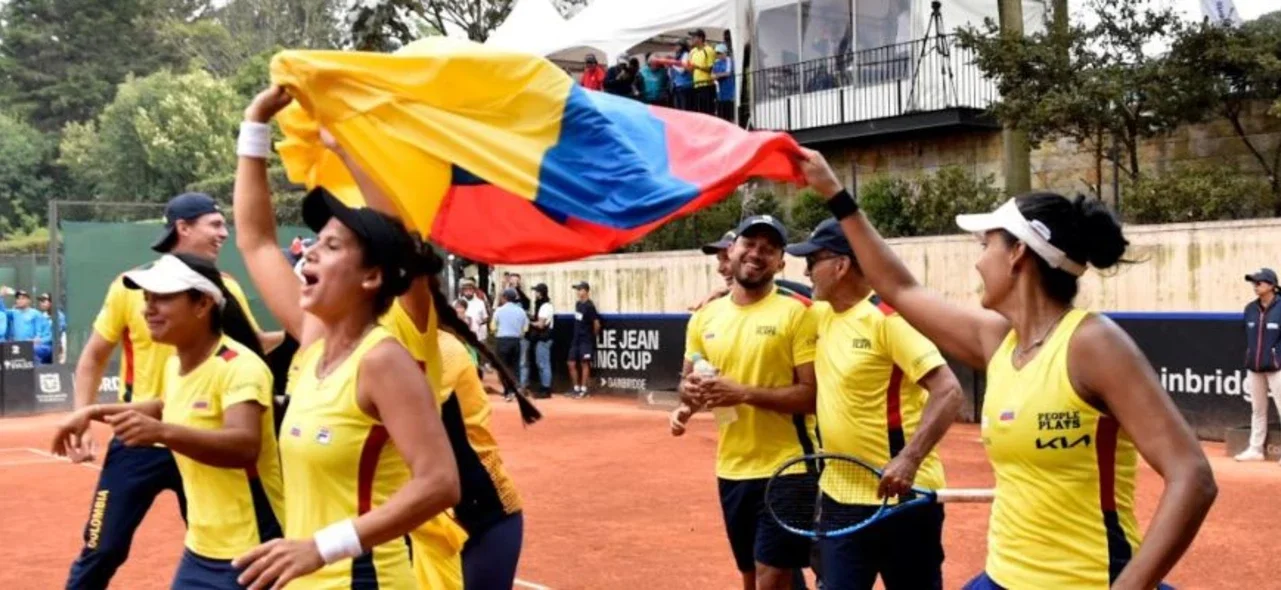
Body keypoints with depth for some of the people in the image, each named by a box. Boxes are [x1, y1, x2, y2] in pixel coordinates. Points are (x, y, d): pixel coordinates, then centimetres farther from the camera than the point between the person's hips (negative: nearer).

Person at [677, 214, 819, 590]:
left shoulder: (795, 314, -9)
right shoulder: (705, 317, 8)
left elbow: (812, 394, -15)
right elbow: (686, 384, 16)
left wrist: (744, 393, -22)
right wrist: (692, 392, -8)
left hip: (783, 470, -6)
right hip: (731, 470, 6)